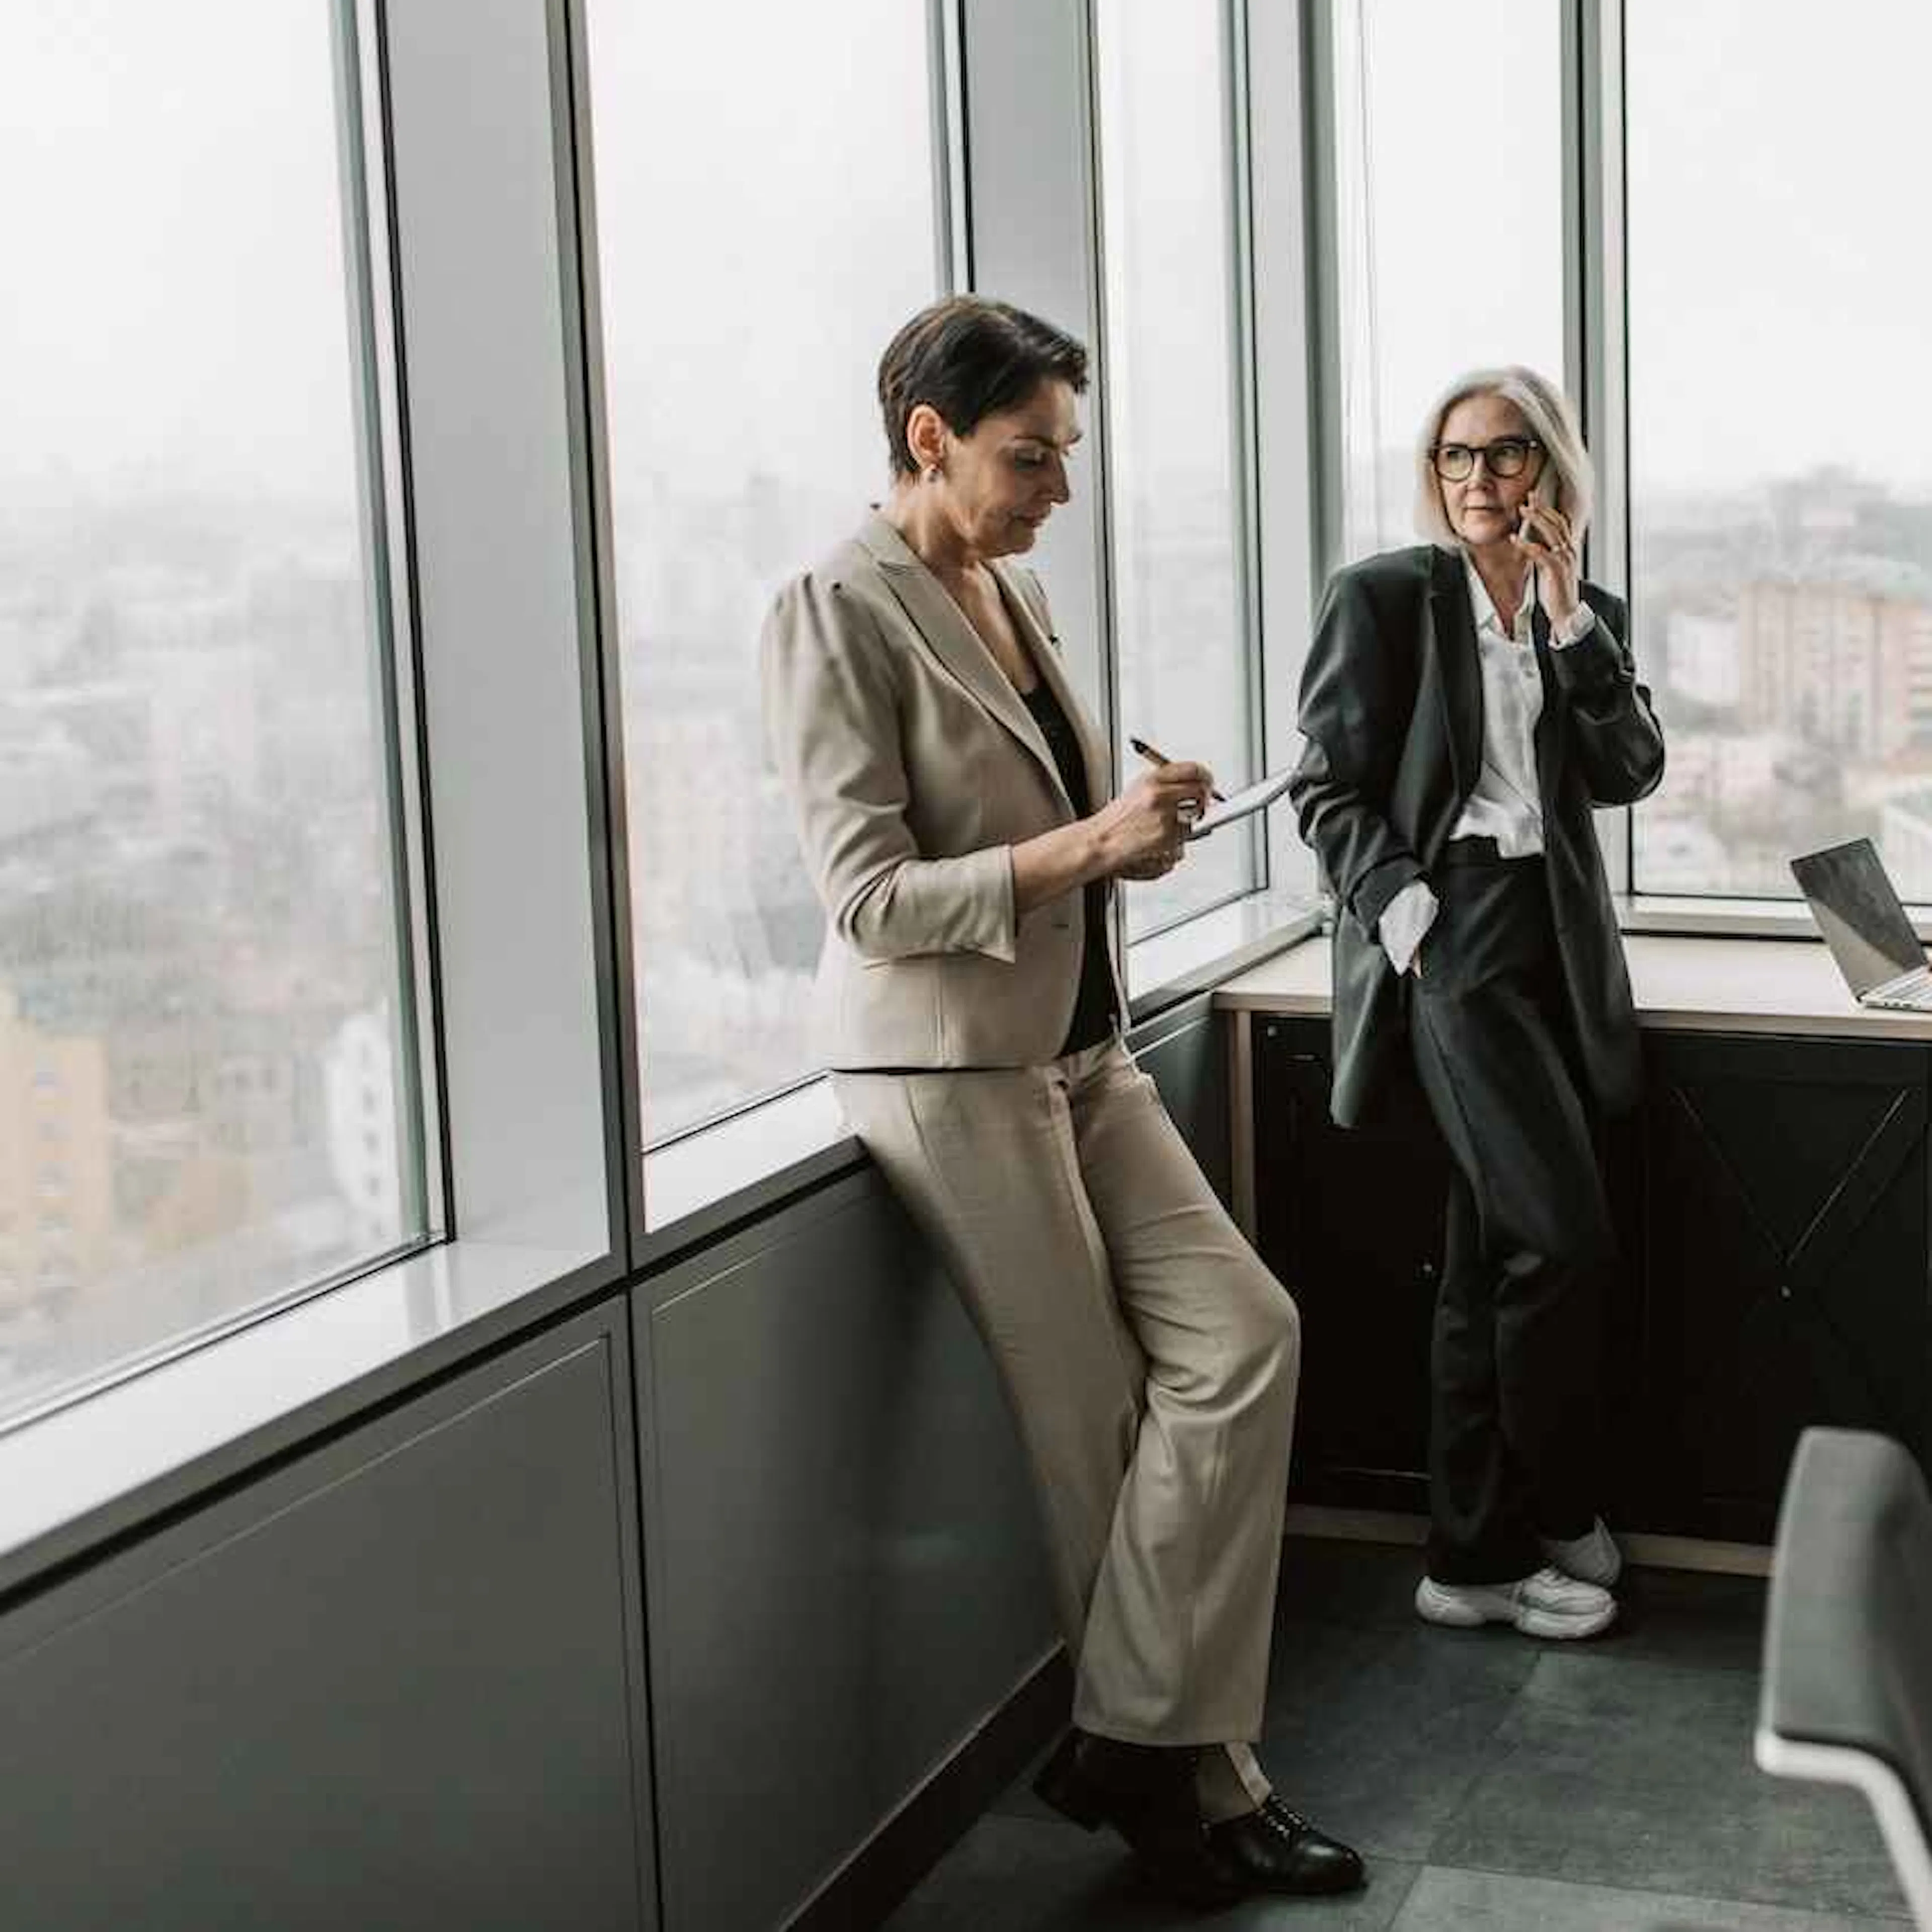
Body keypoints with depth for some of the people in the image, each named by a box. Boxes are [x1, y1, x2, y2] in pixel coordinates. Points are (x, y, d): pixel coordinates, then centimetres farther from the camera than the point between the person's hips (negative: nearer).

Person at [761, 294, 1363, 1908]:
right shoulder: (840, 614, -13)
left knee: (1244, 1341, -1)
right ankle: (1194, 1774, 15)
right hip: (949, 1072, -8)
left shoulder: (1015, 590, 12)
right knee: (1102, 1432, -1)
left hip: (1082, 1051, 8)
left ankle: (1144, 1745, 7)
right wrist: (1087, 844, -23)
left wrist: (1132, 825, 3)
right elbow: (870, 897, -17)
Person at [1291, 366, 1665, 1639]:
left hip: (1558, 944, 6)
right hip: (1452, 937, -6)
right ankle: (1555, 1523, 3)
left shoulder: (1586, 614, 15)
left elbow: (1629, 773, 2)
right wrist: (1397, 902, -15)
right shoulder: (1387, 598, 1)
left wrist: (1570, 623, -5)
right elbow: (1331, 787, -2)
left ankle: (1479, 1556, 16)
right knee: (1566, 1238, -13)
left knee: (1495, 1259, 9)